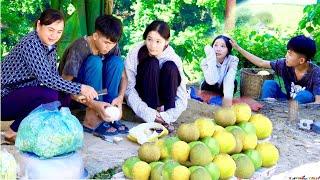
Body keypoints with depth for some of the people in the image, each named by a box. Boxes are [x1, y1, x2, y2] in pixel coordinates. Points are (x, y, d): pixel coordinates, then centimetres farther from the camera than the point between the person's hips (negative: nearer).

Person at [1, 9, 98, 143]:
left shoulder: (50, 46, 5)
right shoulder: (31, 43, -21)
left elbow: (54, 77, 3)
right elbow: (46, 78, -30)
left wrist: (75, 94, -14)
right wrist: (80, 88, -29)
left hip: (22, 95, 8)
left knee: (64, 96, -5)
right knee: (49, 94, -29)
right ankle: (14, 132, -11)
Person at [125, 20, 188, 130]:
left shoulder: (173, 59, -18)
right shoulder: (135, 54, -21)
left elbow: (182, 98, -17)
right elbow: (129, 89, -22)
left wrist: (167, 116, -31)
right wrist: (147, 113, -32)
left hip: (164, 100, 2)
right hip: (142, 98, -1)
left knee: (171, 67, -25)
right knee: (151, 64, -27)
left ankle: (164, 120, -22)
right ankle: (151, 120, -26)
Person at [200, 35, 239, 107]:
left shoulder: (233, 60, -23)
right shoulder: (205, 62, -26)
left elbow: (229, 79, -38)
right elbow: (212, 81, -44)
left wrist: (228, 97, -55)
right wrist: (211, 57, -46)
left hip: (225, 89, 1)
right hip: (209, 91, -1)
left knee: (233, 82, -31)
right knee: (209, 83, -33)